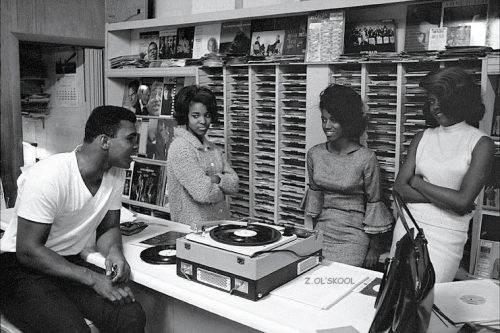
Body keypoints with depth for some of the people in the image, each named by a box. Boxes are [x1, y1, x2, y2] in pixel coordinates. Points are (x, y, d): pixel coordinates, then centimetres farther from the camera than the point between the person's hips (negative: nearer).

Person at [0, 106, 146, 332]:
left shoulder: (115, 172, -2)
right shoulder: (48, 177, -24)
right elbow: (28, 251, -21)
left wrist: (114, 251, -16)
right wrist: (92, 278, -26)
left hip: (71, 263, 6)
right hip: (22, 267, -5)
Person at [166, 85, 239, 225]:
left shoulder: (212, 148, 13)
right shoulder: (180, 148, -10)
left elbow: (234, 185, 7)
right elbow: (203, 193, -17)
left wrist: (217, 178, -11)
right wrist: (222, 187, 2)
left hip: (221, 222, 6)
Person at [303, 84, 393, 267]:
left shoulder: (366, 159, -13)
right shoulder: (314, 154, 0)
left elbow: (374, 203, -6)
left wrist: (374, 249, -2)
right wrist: (309, 232, 12)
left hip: (353, 235, -4)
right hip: (321, 230, 4)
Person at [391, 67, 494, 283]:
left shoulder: (481, 144, -3)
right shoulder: (422, 138, 8)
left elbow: (463, 202, -13)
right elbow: (399, 189, 1)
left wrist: (418, 182, -5)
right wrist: (446, 198, -10)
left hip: (447, 234, -3)